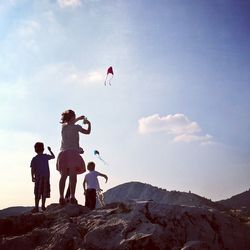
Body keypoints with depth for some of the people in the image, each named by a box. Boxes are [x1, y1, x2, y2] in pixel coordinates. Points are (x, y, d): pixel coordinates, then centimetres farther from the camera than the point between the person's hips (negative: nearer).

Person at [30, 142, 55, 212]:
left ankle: (36, 207, -3)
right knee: (44, 192, 8)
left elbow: (33, 169, -4)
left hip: (38, 177, -1)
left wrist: (32, 177, 1)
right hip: (46, 177, 1)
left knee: (37, 193, 0)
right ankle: (43, 206, 7)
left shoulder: (34, 159, 1)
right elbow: (53, 156, 23)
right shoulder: (46, 156, 4)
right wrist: (50, 150, 36)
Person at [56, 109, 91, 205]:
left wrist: (79, 118, 44)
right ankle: (72, 197, -17)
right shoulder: (76, 127, 0)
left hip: (63, 153, 5)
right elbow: (87, 132, 11)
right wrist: (89, 123, 27)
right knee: (73, 175, -9)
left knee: (63, 176, 3)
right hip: (73, 152, -5)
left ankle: (61, 197, -3)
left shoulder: (63, 126, 13)